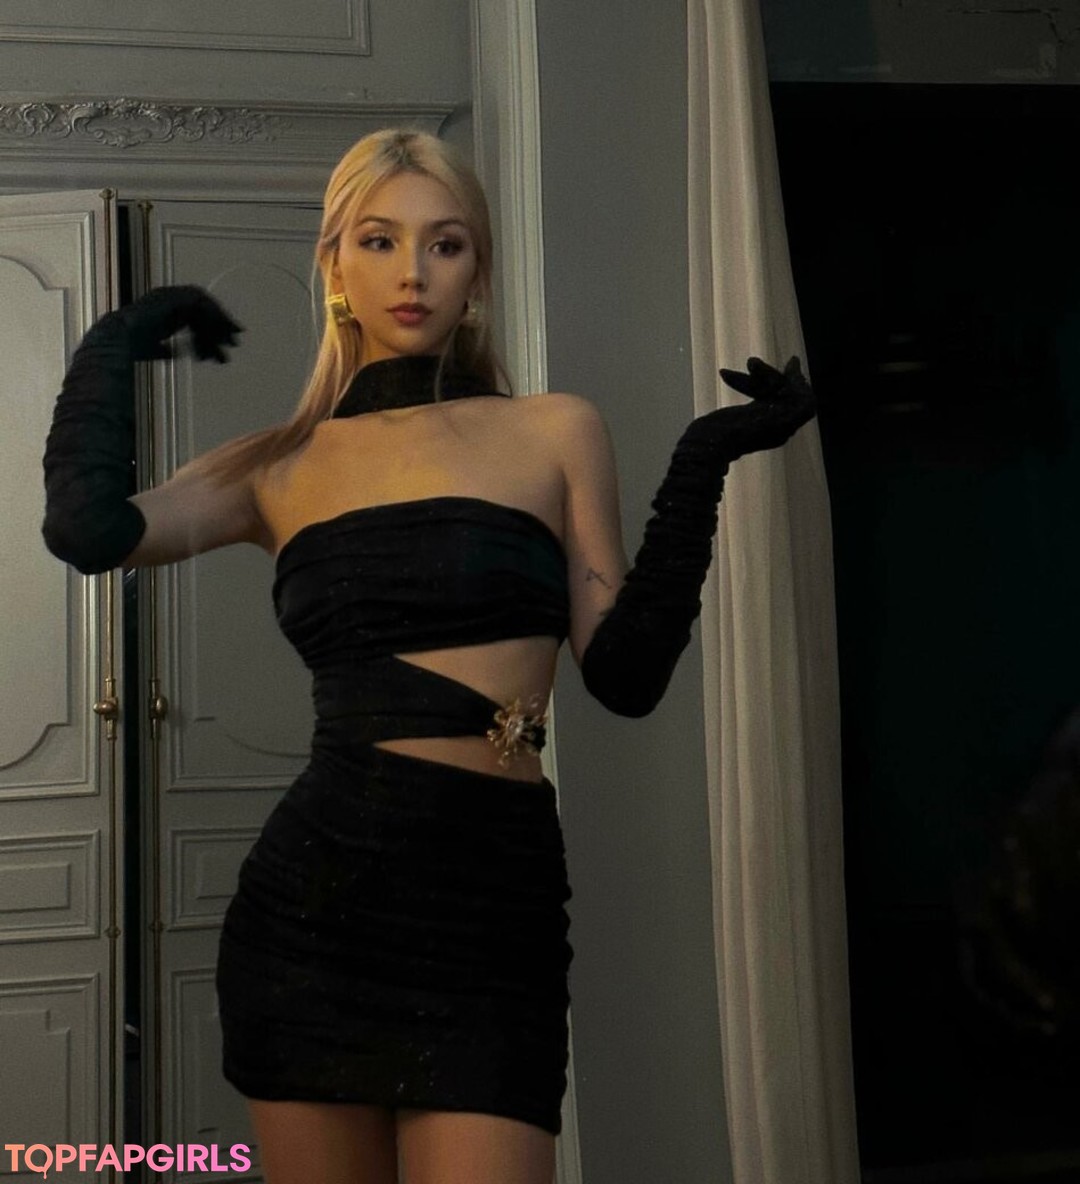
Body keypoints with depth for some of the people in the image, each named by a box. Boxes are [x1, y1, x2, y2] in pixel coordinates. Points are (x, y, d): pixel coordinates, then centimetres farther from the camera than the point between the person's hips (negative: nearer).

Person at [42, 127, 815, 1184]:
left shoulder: (554, 433, 6)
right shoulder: (281, 464, 8)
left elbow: (626, 675, 2)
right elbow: (90, 529, -10)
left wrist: (699, 465, -4)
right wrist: (119, 342, 4)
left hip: (496, 901, -1)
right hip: (313, 894, 2)